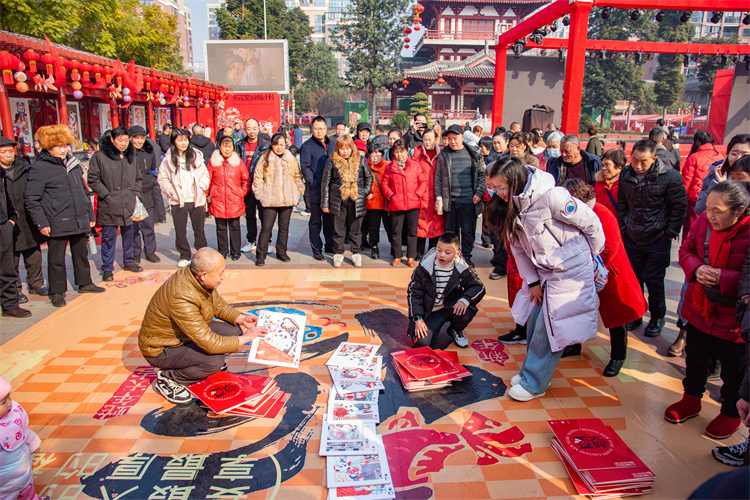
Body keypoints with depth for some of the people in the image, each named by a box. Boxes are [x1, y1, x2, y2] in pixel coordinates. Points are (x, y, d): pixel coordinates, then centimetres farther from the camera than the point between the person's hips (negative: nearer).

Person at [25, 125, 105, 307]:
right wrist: (41, 222, -13)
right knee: (56, 259, 5)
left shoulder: (72, 163, 10)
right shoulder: (39, 168, -8)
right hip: (57, 224, -6)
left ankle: (84, 283, 33)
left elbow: (84, 191, 18)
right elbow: (31, 199, -8)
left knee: (81, 254, 18)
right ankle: (56, 292, 18)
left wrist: (90, 214, 17)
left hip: (79, 221, 6)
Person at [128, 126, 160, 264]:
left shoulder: (149, 152, 8)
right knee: (133, 226, 3)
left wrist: (151, 182, 11)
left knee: (148, 225, 7)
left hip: (147, 194, 3)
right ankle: (135, 253, 16)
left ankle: (150, 251, 20)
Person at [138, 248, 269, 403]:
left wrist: (240, 319, -9)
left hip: (186, 333, 8)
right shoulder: (182, 298, -37)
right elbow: (209, 343, -36)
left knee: (233, 330, -9)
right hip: (161, 349, -8)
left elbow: (219, 305, 7)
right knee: (215, 360, -28)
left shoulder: (197, 278, -11)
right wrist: (245, 338, -26)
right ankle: (168, 379, -5)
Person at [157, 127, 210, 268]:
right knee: (180, 231, 6)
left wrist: (201, 187, -7)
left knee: (199, 228, 8)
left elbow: (204, 174, 8)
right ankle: (184, 256, 21)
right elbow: (162, 178, 6)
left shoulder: (196, 155, 3)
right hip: (178, 201, 0)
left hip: (196, 199, 0)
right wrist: (170, 190, -8)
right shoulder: (168, 160, 0)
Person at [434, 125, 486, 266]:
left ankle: (466, 256, 21)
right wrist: (438, 197, 1)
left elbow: (482, 174, 7)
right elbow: (438, 177, 7)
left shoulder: (474, 154, 3)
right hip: (449, 200, 1)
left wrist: (479, 193, -3)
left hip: (469, 200, -1)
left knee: (468, 230, 5)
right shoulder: (443, 154, 6)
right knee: (450, 231, 9)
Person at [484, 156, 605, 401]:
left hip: (570, 271, -7)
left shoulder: (551, 197, -27)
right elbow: (518, 246, 4)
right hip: (543, 272, 7)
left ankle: (534, 383, 11)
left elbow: (591, 223, -15)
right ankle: (532, 370, 31)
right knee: (534, 322, 12)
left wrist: (592, 257, 1)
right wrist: (532, 281, 3)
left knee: (548, 329, -3)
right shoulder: (511, 203, -5)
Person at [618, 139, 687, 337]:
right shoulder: (626, 174, 0)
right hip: (632, 237, 4)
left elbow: (679, 206, -6)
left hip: (658, 239, -4)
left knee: (654, 280, 3)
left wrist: (670, 233, -6)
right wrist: (623, 227, 8)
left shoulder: (670, 176, -13)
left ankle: (657, 318, 22)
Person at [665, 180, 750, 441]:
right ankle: (691, 400, 46)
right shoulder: (704, 221, -8)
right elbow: (686, 250, 6)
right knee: (695, 358, 23)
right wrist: (696, 268, -14)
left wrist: (723, 278, -30)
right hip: (700, 309, 5)